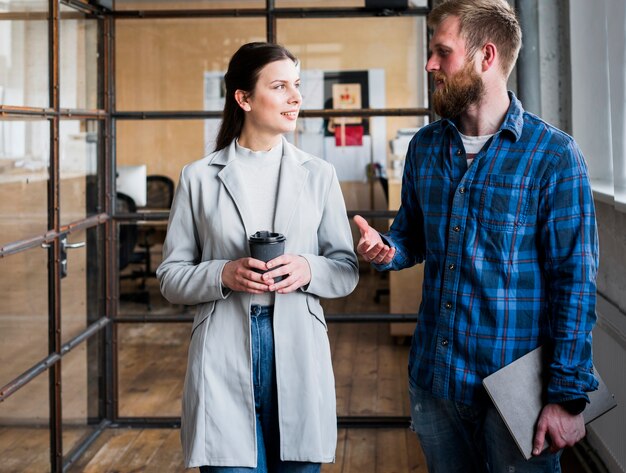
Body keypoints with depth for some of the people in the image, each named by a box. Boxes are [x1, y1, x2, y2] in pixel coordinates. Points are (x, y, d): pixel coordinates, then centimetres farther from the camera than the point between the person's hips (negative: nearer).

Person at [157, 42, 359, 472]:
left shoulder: (318, 175, 7)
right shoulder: (200, 178, 3)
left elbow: (347, 270, 8)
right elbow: (171, 277, 5)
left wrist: (308, 270, -13)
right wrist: (223, 275, -13)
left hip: (298, 352, 2)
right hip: (224, 358, -1)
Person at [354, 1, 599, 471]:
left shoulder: (553, 154, -12)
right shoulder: (425, 146, 6)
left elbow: (575, 280, -12)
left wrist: (569, 395, -15)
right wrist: (387, 249, -6)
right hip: (434, 377, 5)